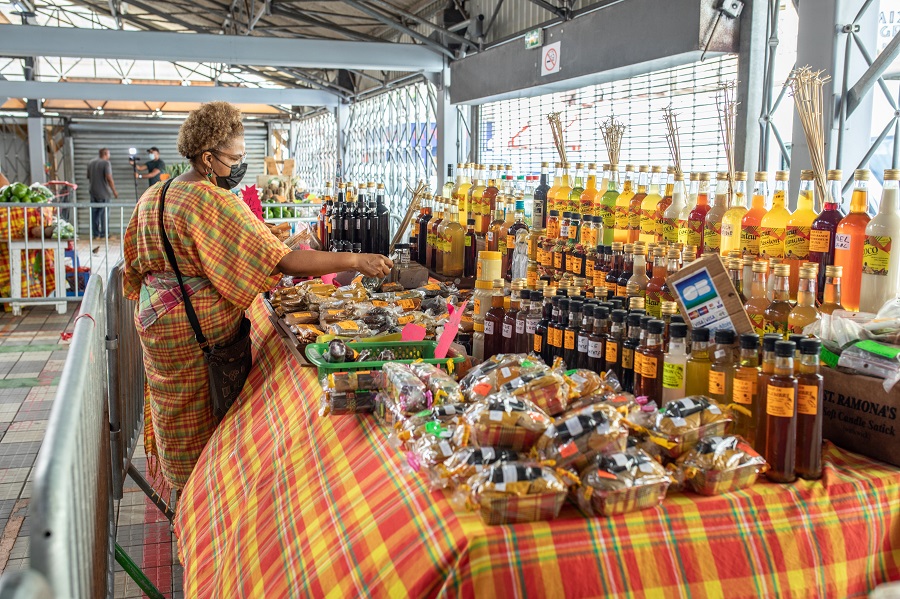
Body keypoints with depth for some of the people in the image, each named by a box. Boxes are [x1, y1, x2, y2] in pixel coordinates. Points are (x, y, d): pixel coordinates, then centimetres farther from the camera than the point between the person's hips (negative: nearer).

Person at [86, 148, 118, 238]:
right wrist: (114, 191, -14)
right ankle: (104, 233, 0)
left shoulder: (90, 163, 11)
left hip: (93, 192, 6)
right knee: (104, 213, 0)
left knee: (94, 213, 9)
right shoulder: (106, 163, -11)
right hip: (104, 193, -6)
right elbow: (109, 178, -19)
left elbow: (89, 177, 17)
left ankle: (96, 233, 11)